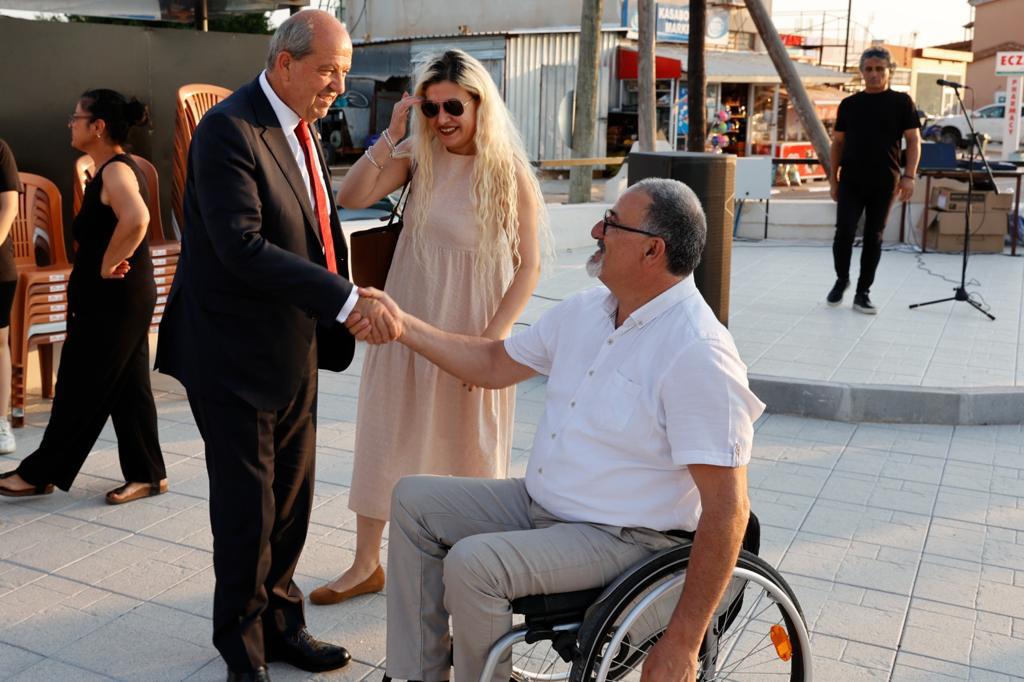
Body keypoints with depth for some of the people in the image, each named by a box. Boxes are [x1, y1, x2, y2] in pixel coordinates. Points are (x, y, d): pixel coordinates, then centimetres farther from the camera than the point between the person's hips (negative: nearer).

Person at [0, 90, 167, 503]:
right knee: (128, 386, 12)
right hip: (123, 299, 10)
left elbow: (136, 218, -37)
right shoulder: (112, 168, 14)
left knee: (80, 387, 2)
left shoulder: (116, 170, -17)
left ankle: (40, 473, 15)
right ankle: (146, 474, 17)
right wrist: (106, 265, 13)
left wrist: (108, 265, -25)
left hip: (113, 300, -10)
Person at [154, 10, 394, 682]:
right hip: (234, 353, -8)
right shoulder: (228, 130, -17)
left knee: (292, 498, 15)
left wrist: (334, 324, 5)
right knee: (246, 506, 5)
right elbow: (242, 248, -27)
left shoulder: (302, 131, 10)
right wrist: (346, 298, -30)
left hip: (295, 348, 8)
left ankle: (280, 623, 33)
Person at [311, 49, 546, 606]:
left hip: (471, 332, -3)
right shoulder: (417, 156, -1)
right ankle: (367, 564, 26)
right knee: (384, 438, 10)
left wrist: (491, 338, -15)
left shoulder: (510, 173, -10)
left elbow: (528, 266, -9)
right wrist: (389, 137, -17)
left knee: (467, 448, 10)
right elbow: (351, 198, -10)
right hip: (405, 324, 3)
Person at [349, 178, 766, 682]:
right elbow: (495, 364, 14)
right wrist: (404, 326, 4)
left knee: (471, 564, -27)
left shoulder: (698, 353, -25)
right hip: (539, 504, 9)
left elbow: (727, 508, -25)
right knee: (413, 499, 6)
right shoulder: (586, 310, 2)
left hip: (620, 538, -9)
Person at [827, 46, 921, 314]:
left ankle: (863, 292, 13)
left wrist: (909, 176, -11)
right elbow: (838, 142, 12)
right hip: (851, 182, 1)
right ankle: (841, 279, 17)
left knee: (874, 238, 4)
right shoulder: (849, 104, 8)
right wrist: (833, 177, 6)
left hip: (884, 183, -1)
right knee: (844, 233, -8)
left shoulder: (901, 102, 2)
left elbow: (913, 140, 0)